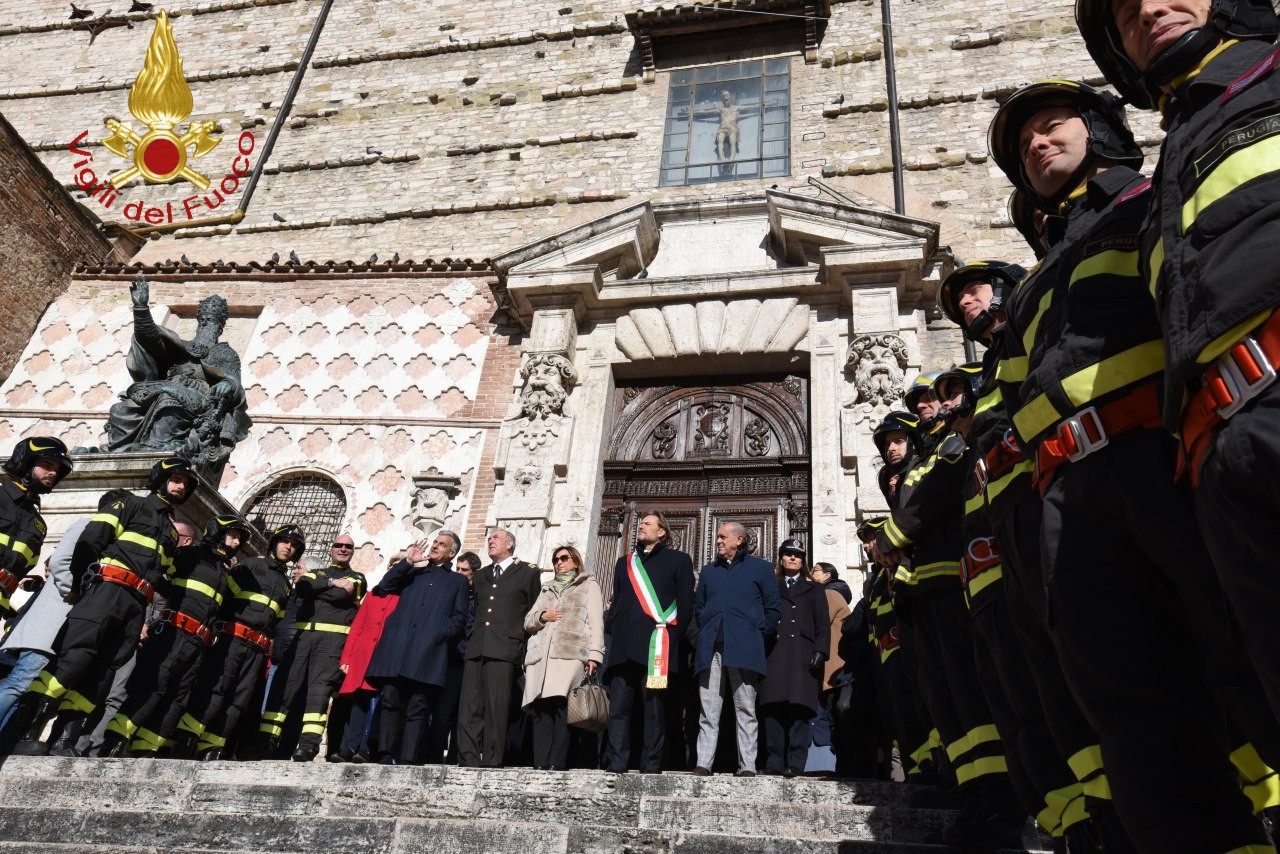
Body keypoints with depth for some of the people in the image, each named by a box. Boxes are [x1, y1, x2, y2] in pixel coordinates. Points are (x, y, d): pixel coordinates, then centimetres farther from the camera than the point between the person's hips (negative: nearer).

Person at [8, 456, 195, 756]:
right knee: (74, 656, -18)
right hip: (108, 588, -6)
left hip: (136, 603, 6)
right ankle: (27, 733, -18)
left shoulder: (170, 531, 30)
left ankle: (63, 740, -5)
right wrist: (77, 586, -7)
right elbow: (90, 540, -1)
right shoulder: (129, 503, 11)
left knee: (102, 669, -3)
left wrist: (145, 617, 15)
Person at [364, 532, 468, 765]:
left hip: (429, 650, -2)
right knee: (390, 702, -5)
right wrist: (407, 562, 9)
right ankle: (385, 756, -4)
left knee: (418, 708, -7)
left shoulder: (458, 581, 20)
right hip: (398, 647, 3)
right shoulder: (413, 573, 28)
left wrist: (441, 634, -8)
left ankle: (408, 760, -10)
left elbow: (459, 617, 10)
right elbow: (384, 588, 13)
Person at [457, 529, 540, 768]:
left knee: (497, 707, -9)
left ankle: (492, 763, -6)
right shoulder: (481, 576, 26)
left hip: (504, 648, -5)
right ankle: (469, 761, -1)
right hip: (476, 647, 5)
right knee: (469, 707, -2)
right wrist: (470, 638, 16)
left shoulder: (528, 572, 8)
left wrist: (522, 640, 0)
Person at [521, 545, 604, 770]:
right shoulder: (546, 589, 31)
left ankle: (557, 763, -20)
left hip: (571, 654, -4)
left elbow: (596, 622, 6)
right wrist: (542, 616, 3)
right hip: (541, 656, 4)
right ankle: (540, 764, -10)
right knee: (541, 708, -9)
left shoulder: (589, 585, 18)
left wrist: (594, 654, -7)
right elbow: (528, 622, 26)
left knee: (560, 706, -19)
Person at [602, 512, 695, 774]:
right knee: (619, 707, -2)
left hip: (657, 645, -4)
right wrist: (613, 627, 8)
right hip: (623, 646, 4)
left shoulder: (678, 560, 11)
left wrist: (672, 636, -5)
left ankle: (651, 768, 1)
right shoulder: (624, 563, 25)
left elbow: (686, 604, 4)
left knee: (654, 708, -4)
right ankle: (615, 766, -1)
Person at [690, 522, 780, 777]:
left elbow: (774, 608, 7)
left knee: (745, 711, -2)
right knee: (708, 711, 0)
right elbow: (698, 607, 24)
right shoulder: (708, 571, 24)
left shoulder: (760, 568, 11)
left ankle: (747, 766, 1)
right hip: (711, 650, 4)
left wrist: (757, 634, 1)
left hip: (743, 649, -3)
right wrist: (705, 633, 11)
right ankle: (703, 764, 1)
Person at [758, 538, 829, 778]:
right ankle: (774, 763, -3)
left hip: (803, 657, -1)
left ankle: (796, 763, -8)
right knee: (773, 709, -6)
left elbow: (823, 625, 11)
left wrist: (820, 651, -5)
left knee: (800, 708, -9)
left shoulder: (814, 590, 20)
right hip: (774, 655, 1)